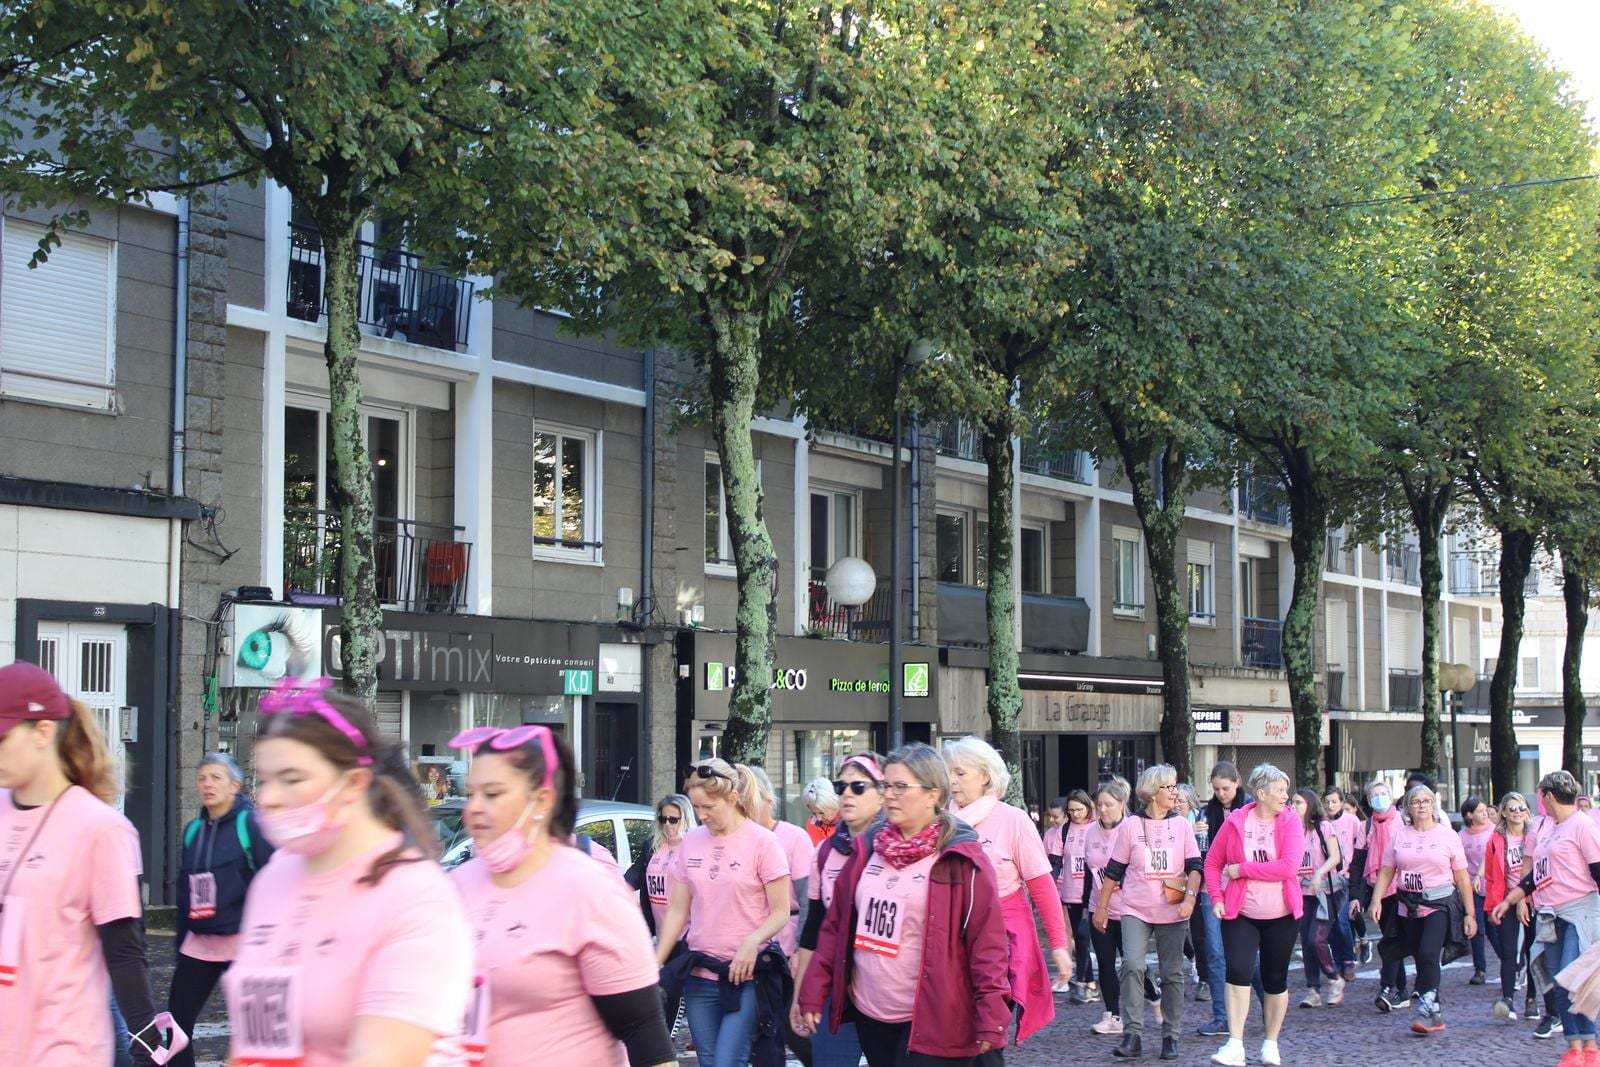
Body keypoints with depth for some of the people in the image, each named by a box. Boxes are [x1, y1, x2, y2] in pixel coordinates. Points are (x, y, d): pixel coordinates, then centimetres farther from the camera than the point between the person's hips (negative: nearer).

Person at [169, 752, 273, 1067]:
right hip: (199, 943, 6)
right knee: (177, 1021, 4)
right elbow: (184, 889, 16)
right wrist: (181, 937, 14)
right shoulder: (193, 830, 11)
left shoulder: (251, 824, -8)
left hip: (243, 942, -6)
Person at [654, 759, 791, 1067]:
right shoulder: (691, 841, 7)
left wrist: (752, 942, -24)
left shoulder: (761, 841, -7)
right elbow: (677, 911, 12)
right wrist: (654, 965, 6)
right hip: (699, 975, 5)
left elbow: (781, 912, -6)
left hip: (745, 976, -5)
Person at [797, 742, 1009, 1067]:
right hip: (870, 1016, 6)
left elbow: (987, 942, -11)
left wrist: (991, 1022, -16)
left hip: (934, 1024, -6)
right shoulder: (867, 850, 8)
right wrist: (814, 993, 6)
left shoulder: (961, 859, -8)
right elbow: (834, 926, 11)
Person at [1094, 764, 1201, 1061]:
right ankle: (1132, 1036, -17)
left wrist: (1190, 898, -14)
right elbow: (1114, 871, 7)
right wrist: (1101, 908, 7)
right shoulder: (1130, 826, 2)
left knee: (1172, 974, 5)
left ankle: (1170, 1037, 15)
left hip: (1173, 913, 2)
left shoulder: (1182, 825, 6)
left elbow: (1194, 866, 2)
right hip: (1136, 911, -2)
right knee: (1132, 966, -18)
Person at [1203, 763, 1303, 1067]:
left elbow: (1289, 867, -17)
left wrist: (1243, 869, -15)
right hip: (1240, 913, 0)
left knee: (1275, 979, 10)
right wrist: (1217, 898, -6)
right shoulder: (1235, 822, -2)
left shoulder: (1291, 821, -5)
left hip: (1281, 915, 1)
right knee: (1238, 971, -16)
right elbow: (1212, 863, 7)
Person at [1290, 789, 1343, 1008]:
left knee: (1317, 939, -14)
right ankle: (1313, 990, 10)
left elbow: (1335, 857, -11)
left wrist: (1319, 873, -25)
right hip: (1302, 893, 5)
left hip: (1324, 891, -5)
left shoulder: (1323, 827, -4)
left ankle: (1335, 980, 7)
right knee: (1306, 943, 3)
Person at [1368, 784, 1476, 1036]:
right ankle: (1436, 1015, 13)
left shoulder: (1447, 835, 2)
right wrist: (1376, 901, -8)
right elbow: (1386, 871, 6)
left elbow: (1462, 877, 3)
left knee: (1429, 955, -19)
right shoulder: (1399, 835, 8)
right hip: (1408, 906, 3)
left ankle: (1426, 1010, -19)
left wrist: (1470, 913, 0)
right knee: (1420, 960, 5)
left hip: (1439, 904, -3)